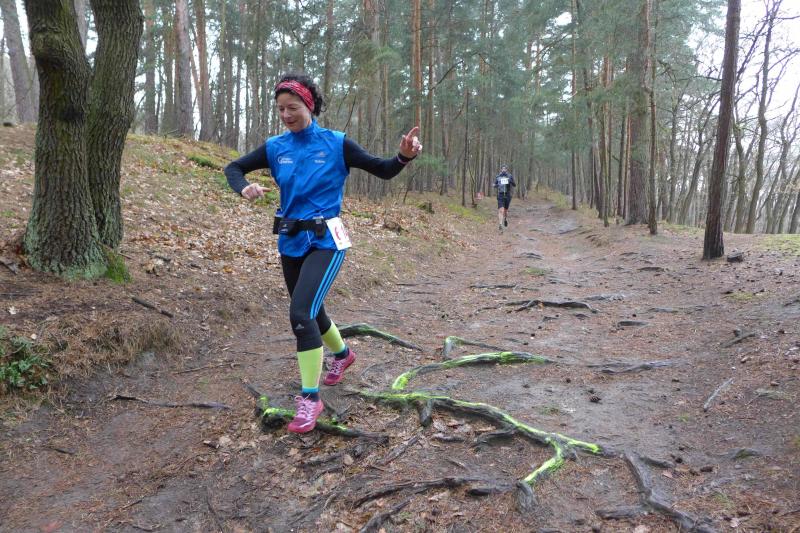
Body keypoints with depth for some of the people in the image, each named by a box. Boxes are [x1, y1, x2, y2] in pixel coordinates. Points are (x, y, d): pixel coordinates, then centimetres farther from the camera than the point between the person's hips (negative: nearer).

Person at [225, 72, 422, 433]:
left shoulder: (336, 144, -7)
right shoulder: (275, 147, 2)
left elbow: (383, 171, -5)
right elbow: (234, 168, 10)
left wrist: (404, 156, -26)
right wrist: (244, 188, -14)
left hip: (325, 240, -5)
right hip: (291, 241, 6)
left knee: (301, 313, -20)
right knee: (310, 312, 19)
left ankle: (310, 397, -6)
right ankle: (342, 354, 50)